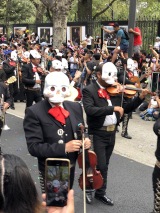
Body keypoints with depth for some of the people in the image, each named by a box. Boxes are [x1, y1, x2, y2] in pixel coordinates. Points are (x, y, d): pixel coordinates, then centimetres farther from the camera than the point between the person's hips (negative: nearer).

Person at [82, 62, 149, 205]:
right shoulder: (89, 90, -12)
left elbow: (125, 109, 8)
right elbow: (89, 110, -28)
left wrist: (140, 97, -5)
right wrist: (112, 108, -31)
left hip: (111, 133, 6)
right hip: (97, 134, -6)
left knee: (104, 165, 16)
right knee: (100, 166, -2)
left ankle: (100, 192, 31)